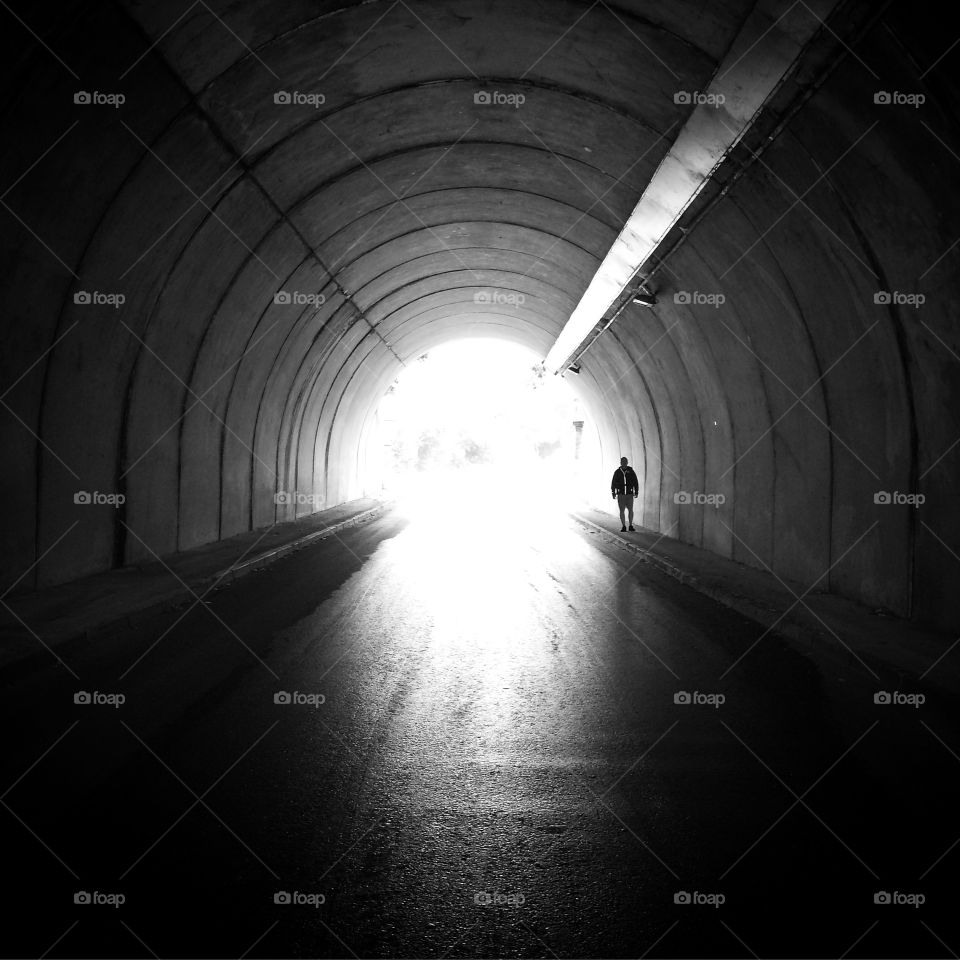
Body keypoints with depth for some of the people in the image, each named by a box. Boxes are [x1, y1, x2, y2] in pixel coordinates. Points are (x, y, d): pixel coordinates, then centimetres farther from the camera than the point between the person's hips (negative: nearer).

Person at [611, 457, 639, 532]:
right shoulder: (617, 472, 1)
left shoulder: (631, 471, 0)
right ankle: (623, 526, 7)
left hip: (629, 494, 0)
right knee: (622, 511, 0)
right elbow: (613, 483, 6)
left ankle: (631, 525, 13)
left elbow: (635, 482, 4)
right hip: (620, 494, 0)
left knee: (630, 510, -1)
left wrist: (636, 492, -1)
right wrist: (613, 493, 2)